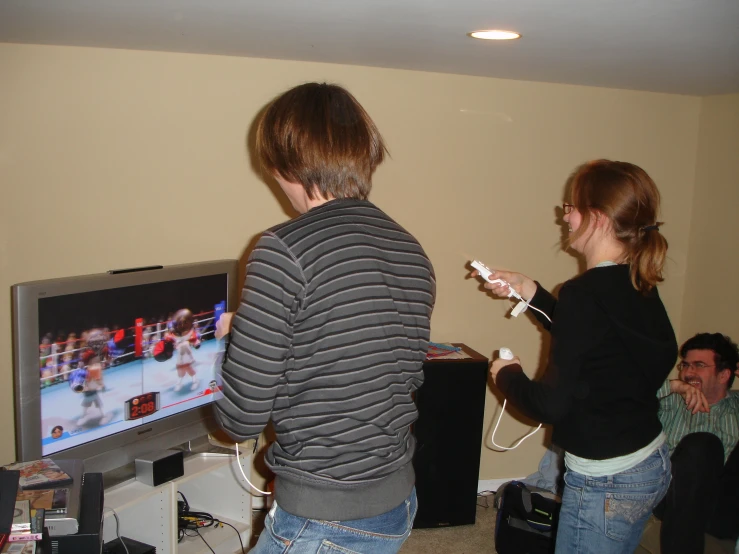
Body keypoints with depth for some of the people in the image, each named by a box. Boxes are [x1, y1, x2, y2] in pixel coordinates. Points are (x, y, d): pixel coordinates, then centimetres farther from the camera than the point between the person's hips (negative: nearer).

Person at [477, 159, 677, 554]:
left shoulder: (586, 292, -24)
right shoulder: (638, 286, 1)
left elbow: (552, 404, -24)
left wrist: (507, 375, -5)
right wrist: (530, 292, 13)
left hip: (605, 484, -9)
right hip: (653, 464, 9)